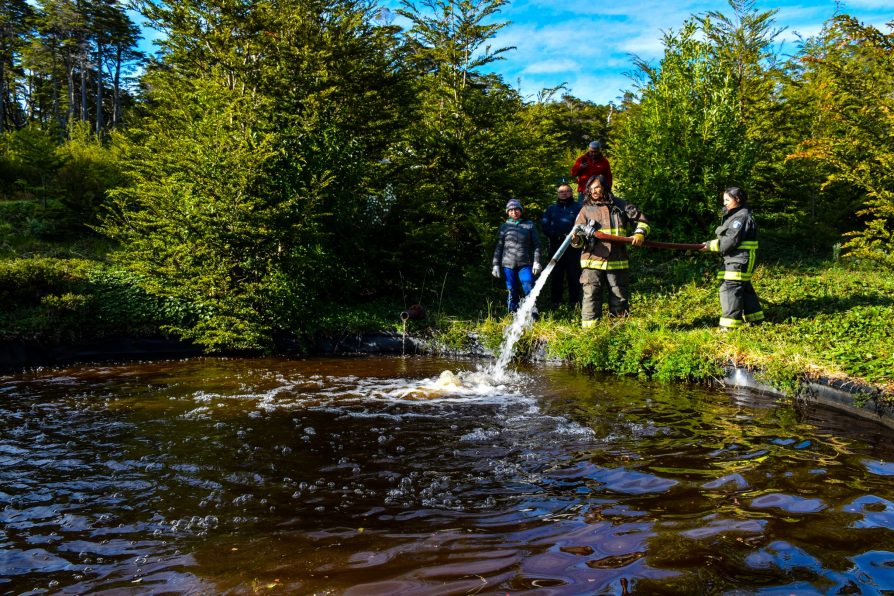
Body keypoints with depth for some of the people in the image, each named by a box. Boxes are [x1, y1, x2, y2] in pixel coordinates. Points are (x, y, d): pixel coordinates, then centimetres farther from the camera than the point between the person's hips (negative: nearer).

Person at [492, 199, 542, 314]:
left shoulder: (529, 225, 7)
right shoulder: (504, 227, 10)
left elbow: (536, 244, 5)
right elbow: (498, 247, 10)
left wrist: (537, 262, -3)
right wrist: (496, 265, 4)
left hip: (525, 264, -1)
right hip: (508, 265, 1)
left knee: (530, 291, -11)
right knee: (512, 292, 6)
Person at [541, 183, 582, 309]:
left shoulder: (577, 207, 12)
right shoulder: (551, 208, 19)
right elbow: (544, 225, 8)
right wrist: (555, 235, -9)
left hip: (573, 246, -2)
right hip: (556, 246, 2)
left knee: (574, 275, -3)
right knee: (556, 275, 2)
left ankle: (575, 302, 0)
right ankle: (554, 302, 5)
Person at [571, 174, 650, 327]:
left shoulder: (620, 206, 9)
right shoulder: (586, 210, 8)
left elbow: (642, 221, 13)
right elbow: (579, 239, 4)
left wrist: (640, 233, -7)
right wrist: (576, 239, -20)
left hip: (617, 261, 1)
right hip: (593, 261, -1)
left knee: (620, 297, 9)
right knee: (591, 295, -8)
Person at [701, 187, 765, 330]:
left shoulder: (742, 217, -14)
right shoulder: (734, 215, 18)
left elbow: (730, 241, -20)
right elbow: (727, 238, 19)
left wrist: (711, 245, -13)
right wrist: (712, 244, 4)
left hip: (739, 261, -11)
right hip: (735, 260, 11)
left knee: (730, 289, -11)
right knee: (744, 288, 18)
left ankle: (729, 325, -11)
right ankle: (754, 317, 28)